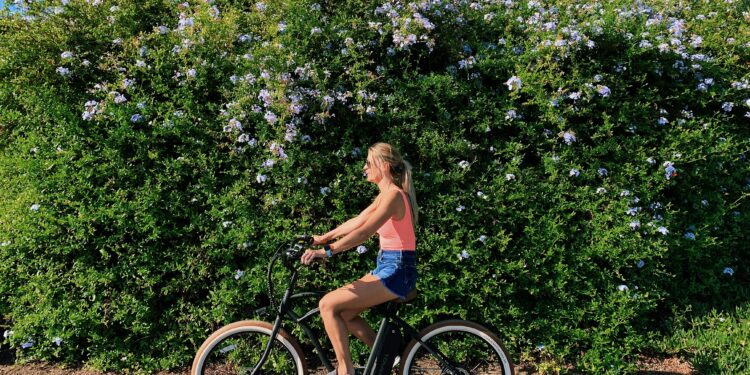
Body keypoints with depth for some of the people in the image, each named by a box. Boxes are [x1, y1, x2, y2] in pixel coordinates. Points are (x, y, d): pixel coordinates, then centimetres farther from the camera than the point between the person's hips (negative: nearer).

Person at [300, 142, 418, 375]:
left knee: (328, 305, -13)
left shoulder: (393, 195, -16)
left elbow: (364, 232, -27)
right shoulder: (385, 195, 15)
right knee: (344, 313, 9)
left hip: (397, 270, -10)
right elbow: (358, 221, 17)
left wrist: (328, 251, -31)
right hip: (387, 267, 10)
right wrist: (324, 238, 15)